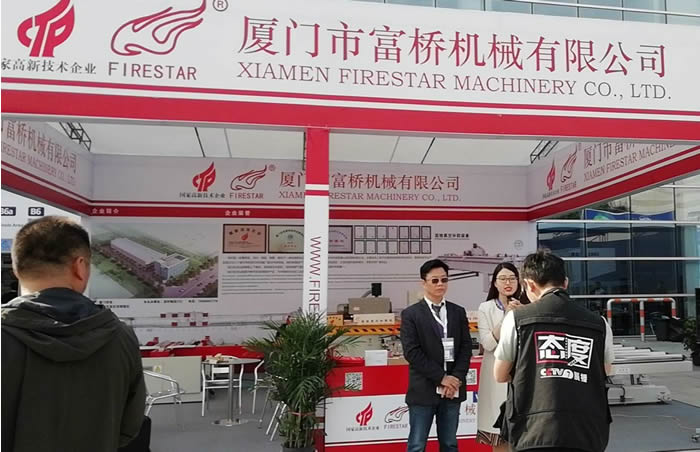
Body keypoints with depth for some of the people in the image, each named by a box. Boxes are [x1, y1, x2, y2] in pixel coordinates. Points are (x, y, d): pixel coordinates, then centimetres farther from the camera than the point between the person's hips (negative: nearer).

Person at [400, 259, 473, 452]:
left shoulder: (458, 312, 9)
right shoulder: (411, 314, -3)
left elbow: (466, 347, 5)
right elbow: (412, 352, -11)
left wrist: (456, 378, -9)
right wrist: (441, 378, -14)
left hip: (453, 388, 4)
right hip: (424, 390, -3)